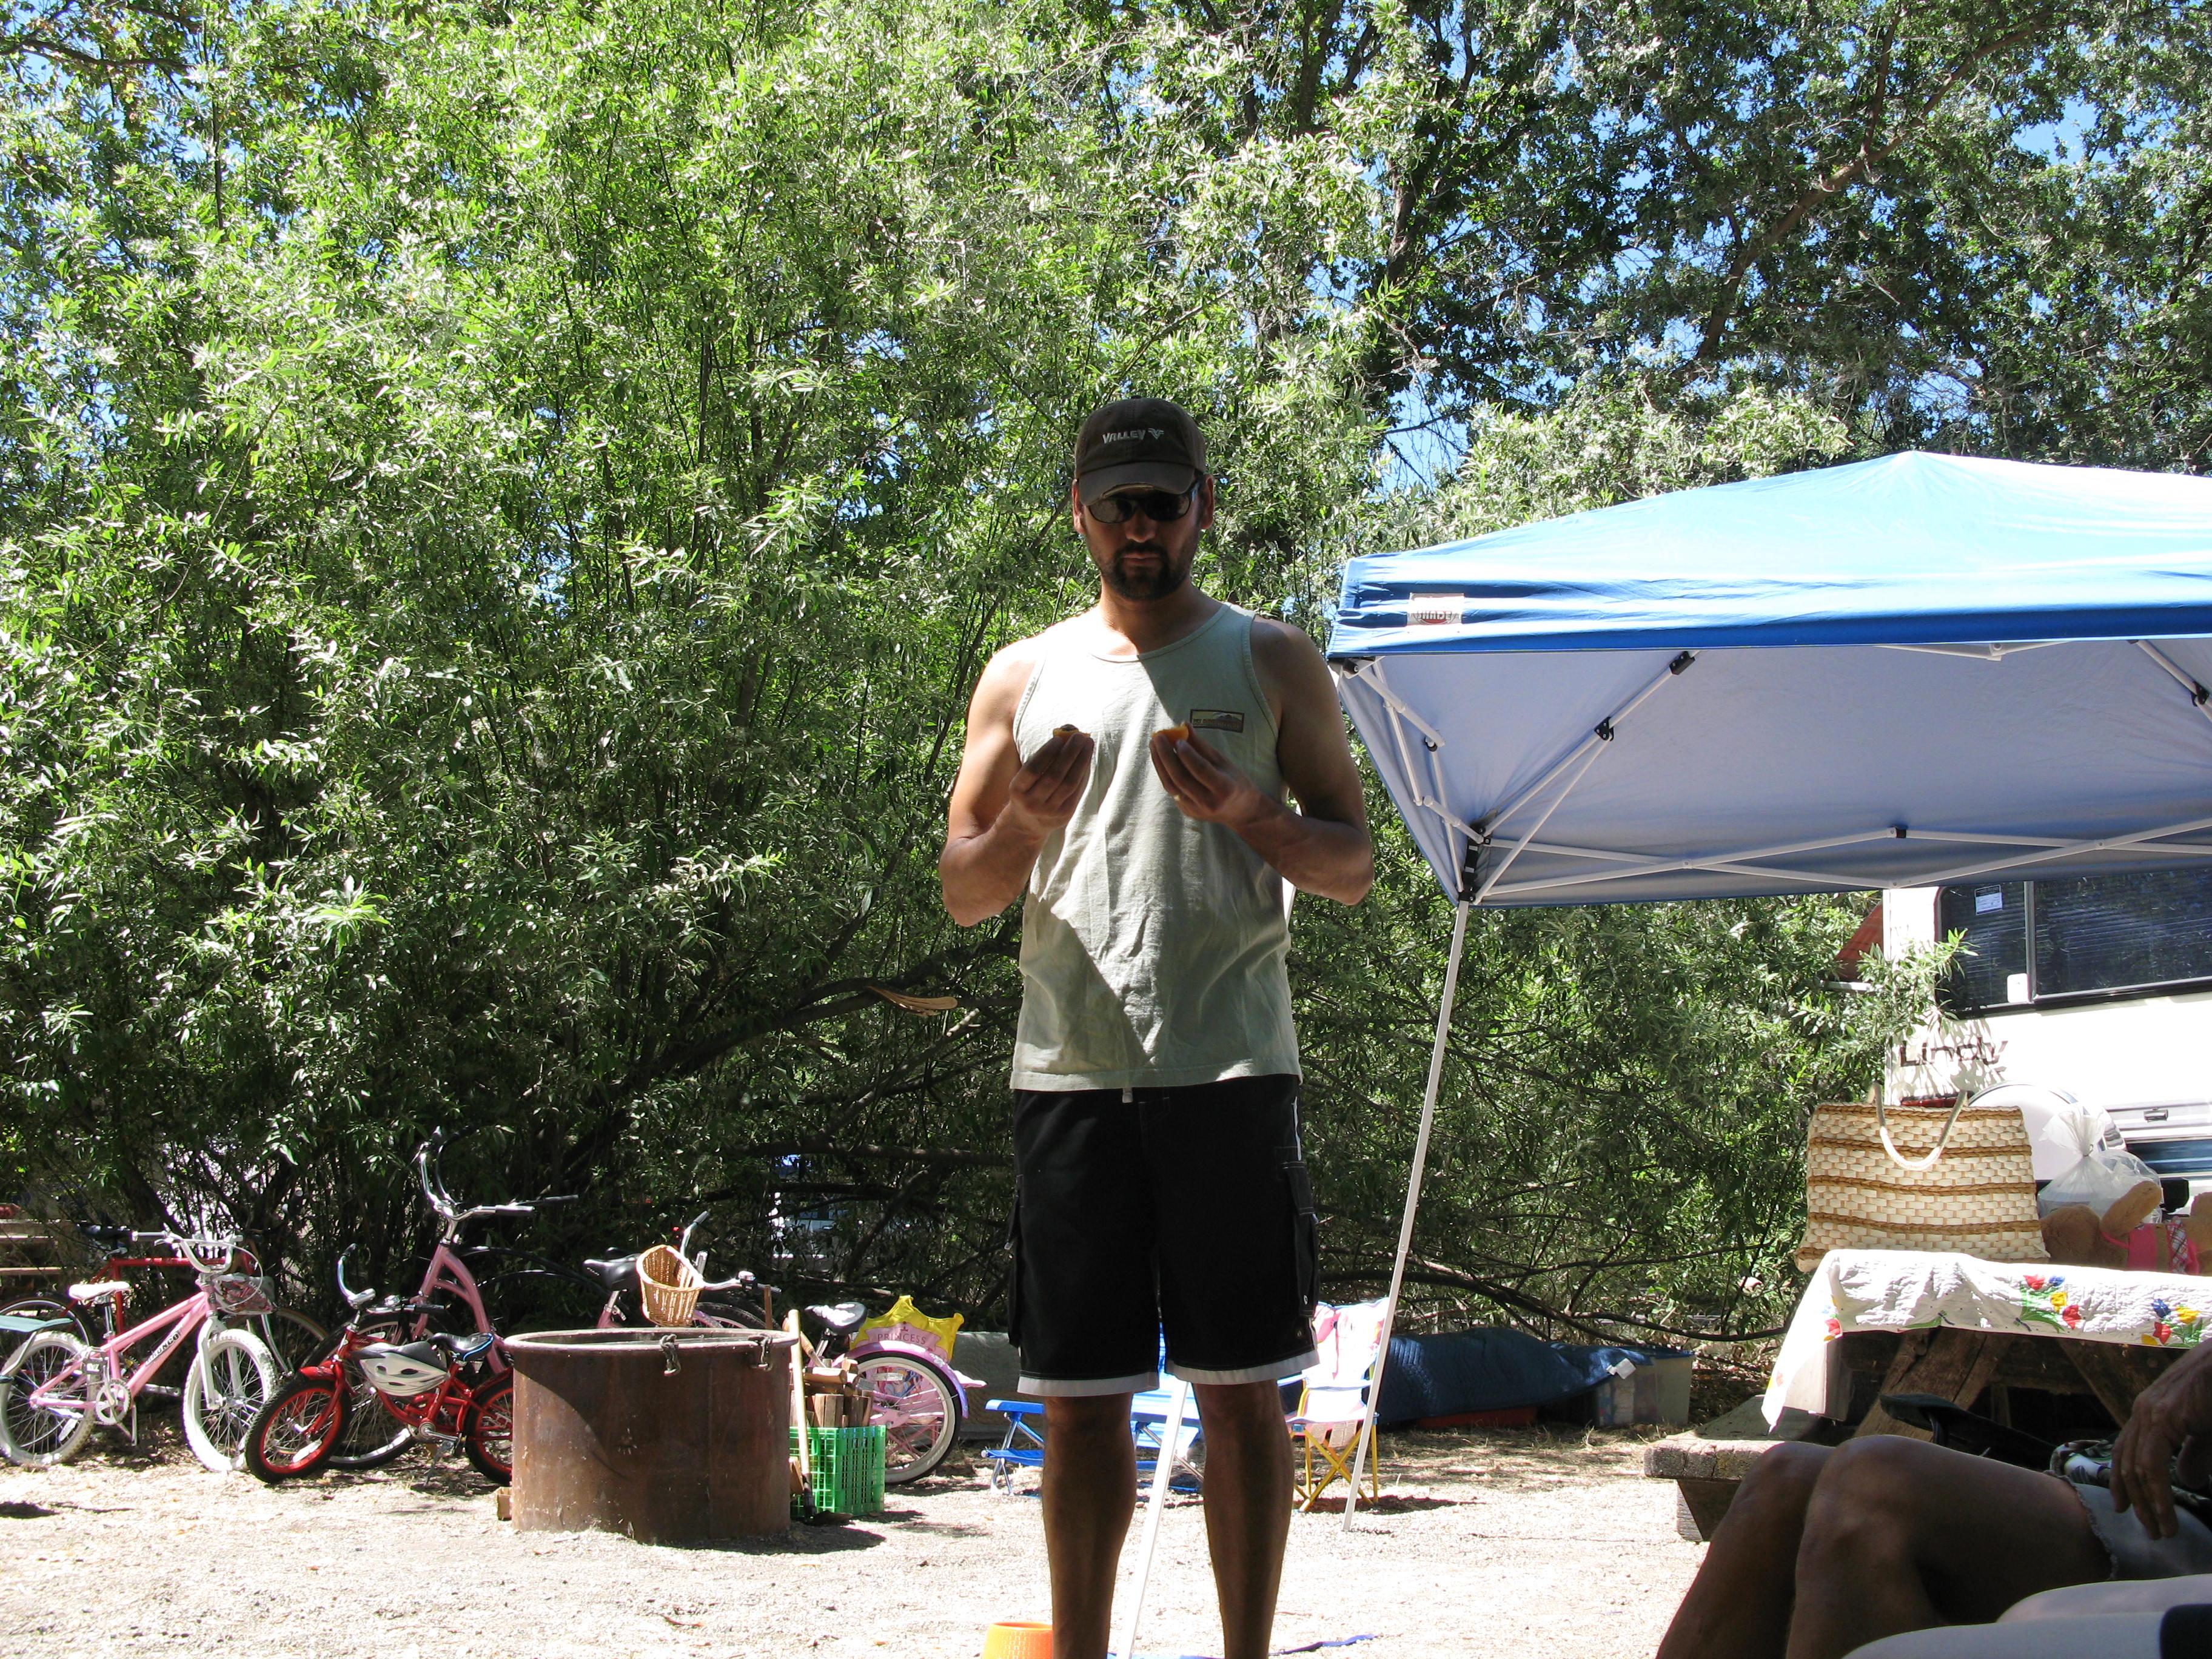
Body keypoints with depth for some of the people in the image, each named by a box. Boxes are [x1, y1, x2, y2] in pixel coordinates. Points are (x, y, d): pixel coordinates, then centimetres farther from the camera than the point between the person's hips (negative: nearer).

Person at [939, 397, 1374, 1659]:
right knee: (1078, 1397, 5)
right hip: (1069, 1070, 2)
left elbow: (1351, 867, 7)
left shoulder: (1272, 663, 10)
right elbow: (963, 893, 14)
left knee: (1241, 1389, 0)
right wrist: (1025, 821, -8)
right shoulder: (1024, 677, 15)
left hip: (1230, 1067, -2)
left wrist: (1239, 810, -12)